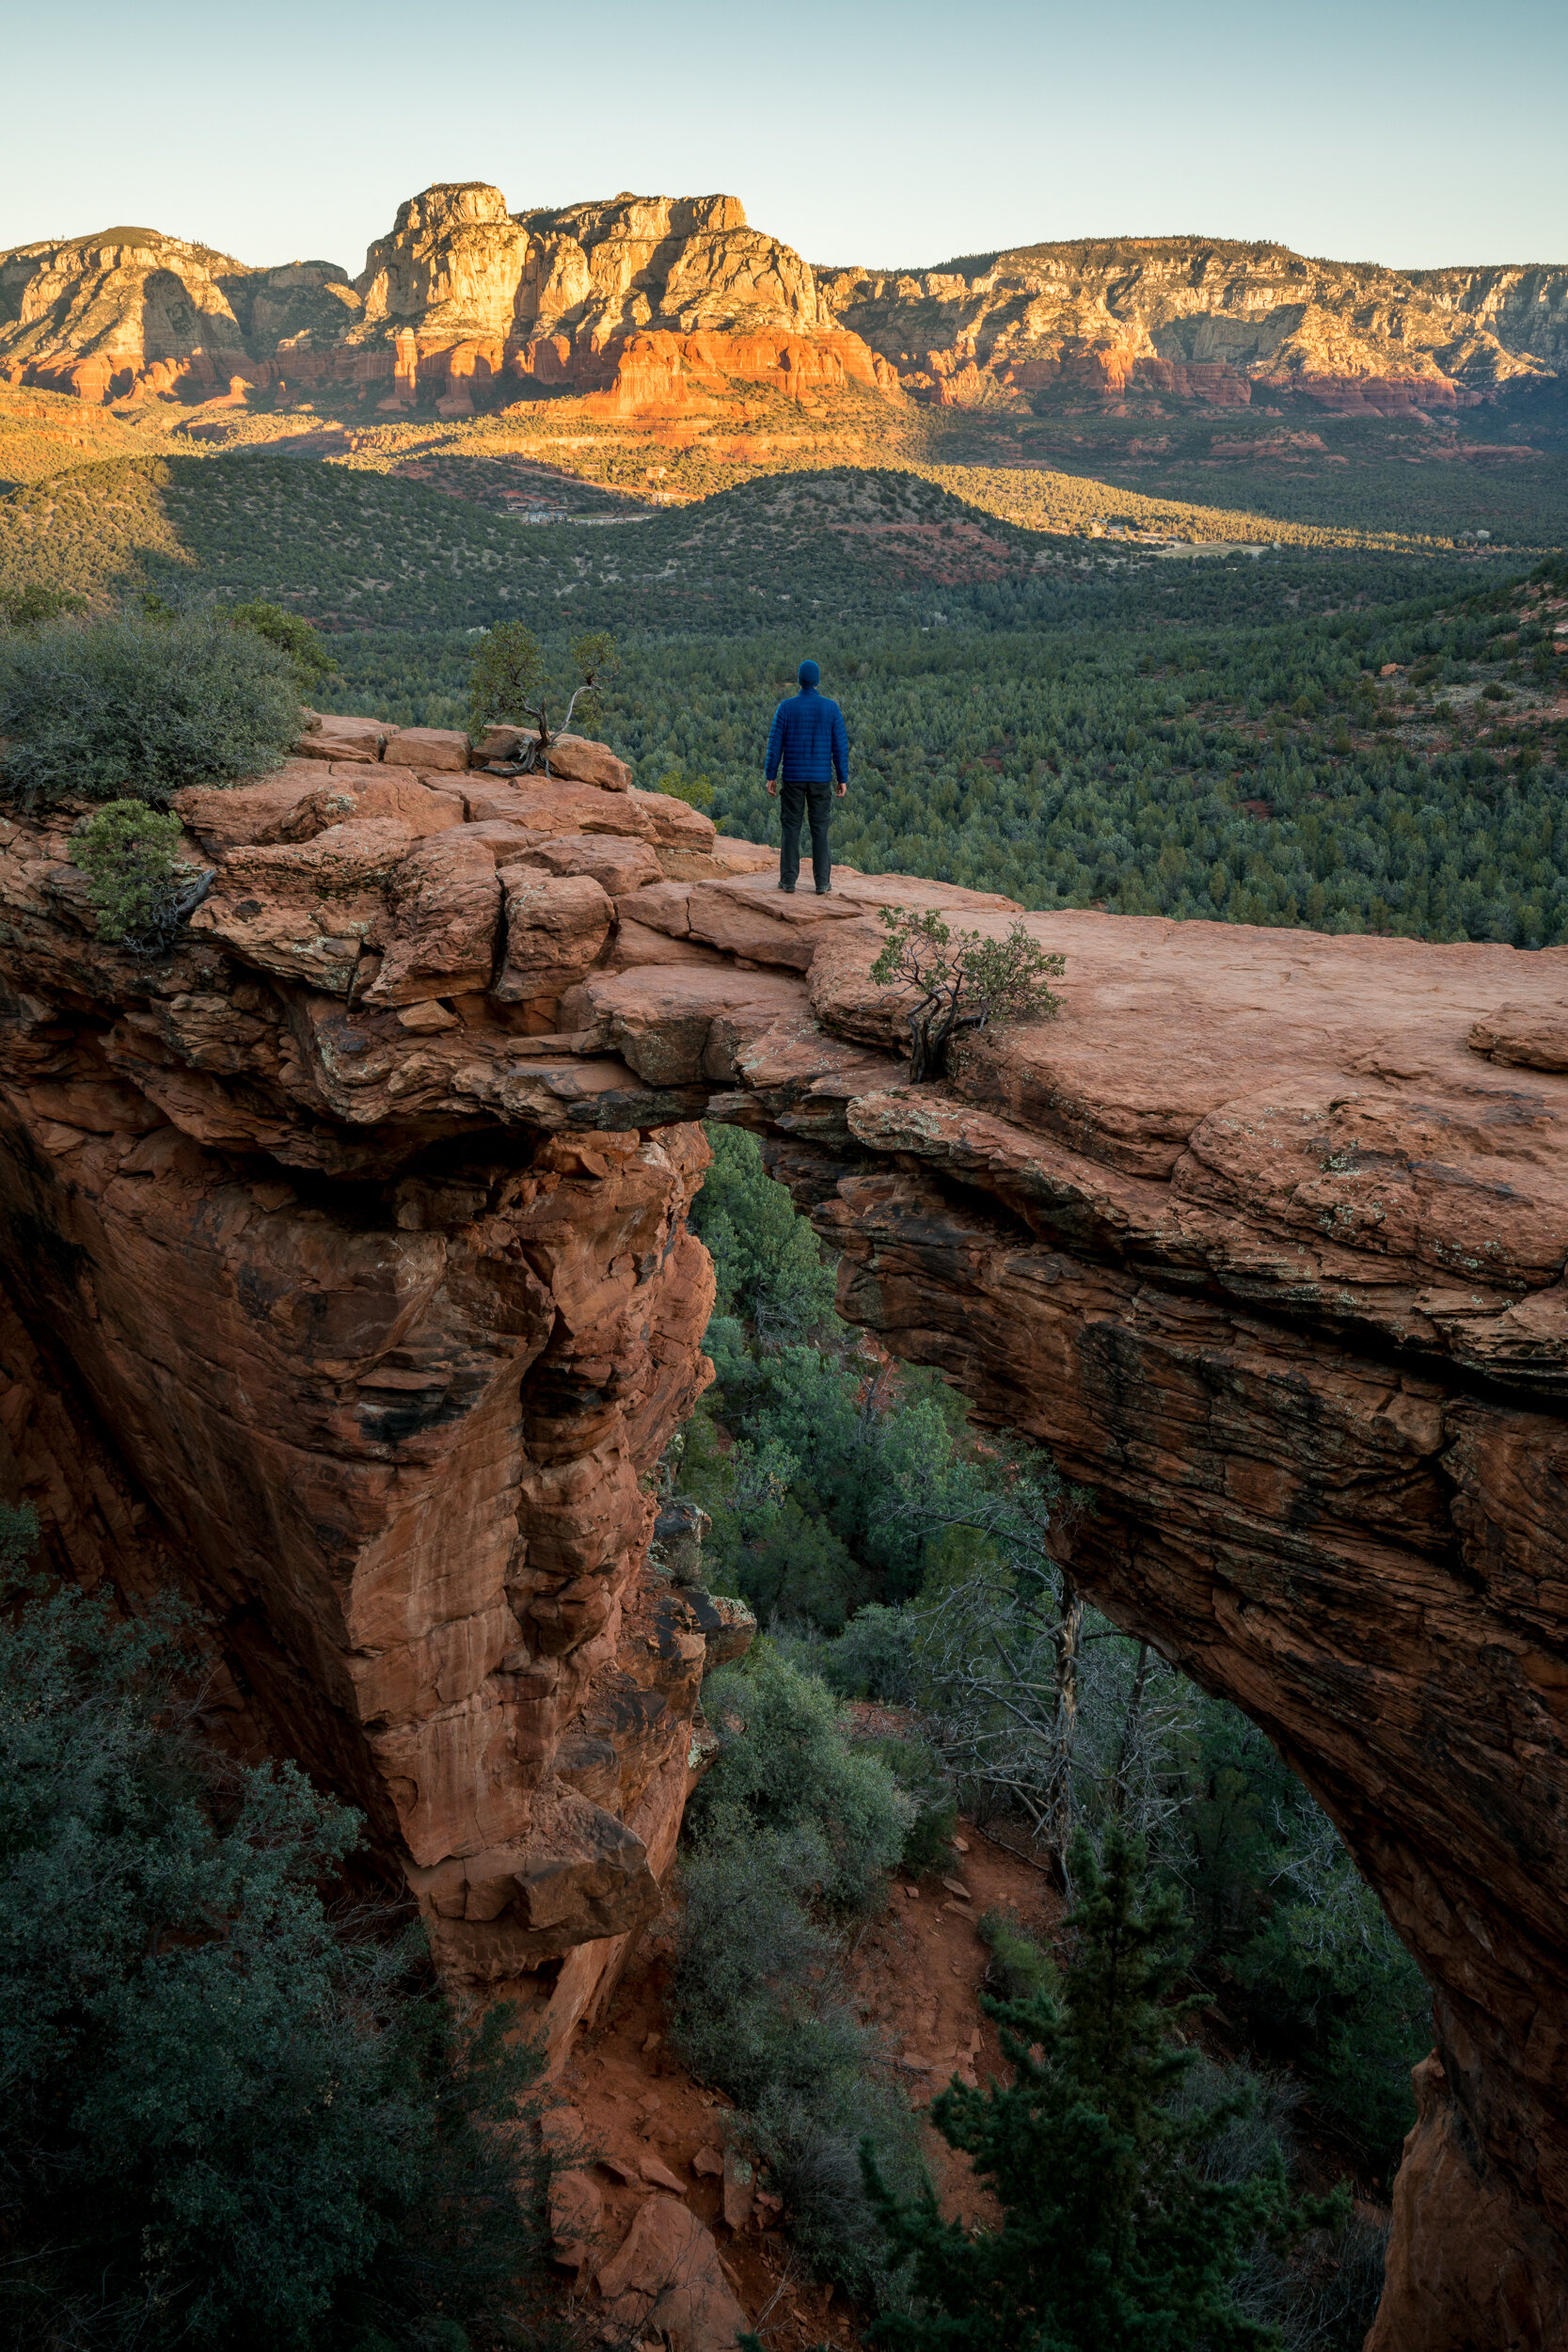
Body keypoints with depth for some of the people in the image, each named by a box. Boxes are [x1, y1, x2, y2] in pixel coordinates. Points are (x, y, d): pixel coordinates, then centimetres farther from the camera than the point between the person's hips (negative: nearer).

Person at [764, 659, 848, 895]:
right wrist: (842, 779, 5)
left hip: (792, 778, 0)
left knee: (791, 828, 6)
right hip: (821, 778, 1)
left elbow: (775, 744, -4)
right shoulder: (831, 708, -2)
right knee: (820, 829, 5)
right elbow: (840, 745, -2)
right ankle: (822, 882, 4)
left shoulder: (786, 707, -4)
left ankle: (788, 879, 6)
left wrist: (771, 776, 3)